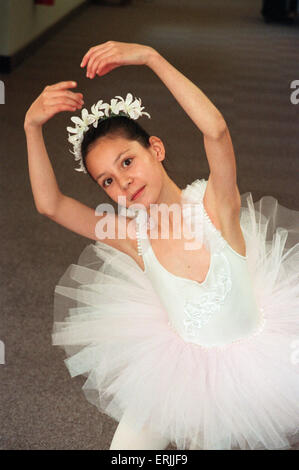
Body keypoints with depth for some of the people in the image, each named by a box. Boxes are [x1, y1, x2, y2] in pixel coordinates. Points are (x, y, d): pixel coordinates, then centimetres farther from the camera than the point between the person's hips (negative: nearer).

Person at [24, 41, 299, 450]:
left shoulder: (214, 205, -22)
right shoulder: (132, 237, -16)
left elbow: (215, 129, -40)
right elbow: (49, 203, -24)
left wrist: (150, 57, -42)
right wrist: (33, 126, -32)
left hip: (247, 366, -2)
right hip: (179, 369, 2)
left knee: (210, 439, 18)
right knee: (128, 443, 11)